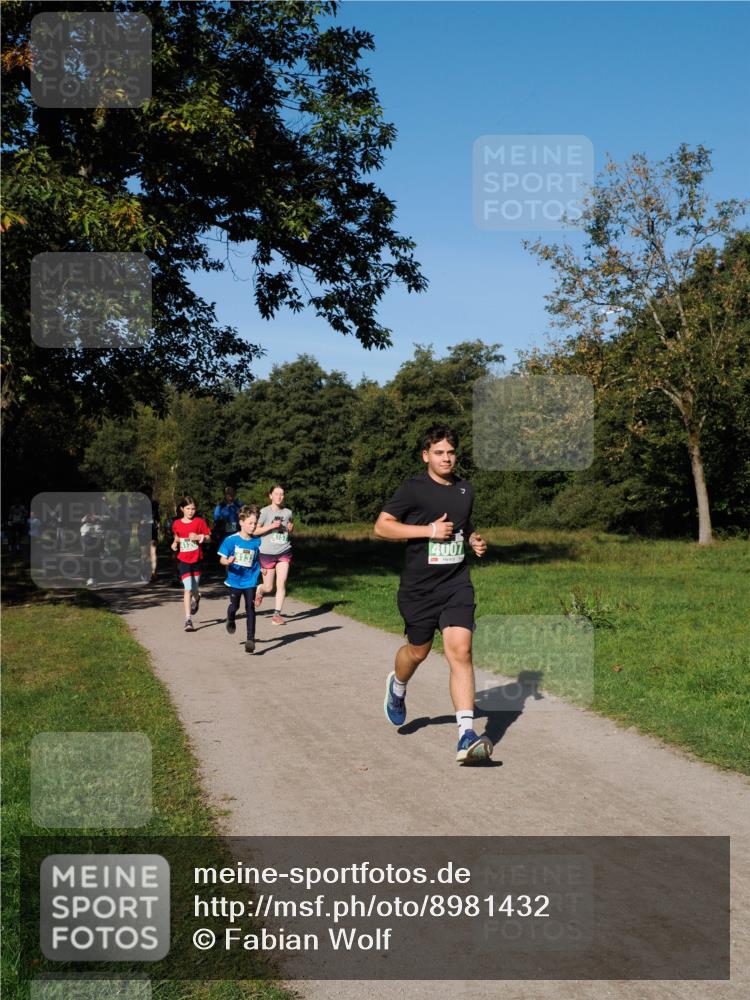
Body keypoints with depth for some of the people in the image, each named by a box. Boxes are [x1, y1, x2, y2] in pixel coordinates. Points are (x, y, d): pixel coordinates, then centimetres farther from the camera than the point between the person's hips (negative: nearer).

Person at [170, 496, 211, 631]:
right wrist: (175, 543, -3)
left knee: (195, 588, 12)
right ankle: (188, 620, -12)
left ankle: (195, 599, 52)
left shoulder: (199, 522, -3)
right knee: (187, 588, -12)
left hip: (197, 559, 1)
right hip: (183, 560, -1)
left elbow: (208, 537, 1)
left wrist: (198, 537, -17)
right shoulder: (177, 524, 1)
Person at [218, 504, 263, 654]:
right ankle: (231, 620, 51)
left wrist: (261, 568, -3)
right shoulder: (231, 540, -11)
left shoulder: (256, 542, -2)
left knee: (250, 608, -7)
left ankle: (250, 639, -5)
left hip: (250, 581, 1)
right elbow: (222, 559, -9)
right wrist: (227, 562, -30)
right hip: (234, 580, -1)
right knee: (234, 606, 16)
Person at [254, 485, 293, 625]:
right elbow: (255, 530, -10)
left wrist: (291, 528, -2)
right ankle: (260, 590, 43)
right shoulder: (265, 511, -7)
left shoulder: (287, 512, 5)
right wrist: (271, 526, -21)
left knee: (281, 584, -9)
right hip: (267, 553, -3)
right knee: (268, 588, 6)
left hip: (284, 552, 3)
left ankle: (277, 614, -3)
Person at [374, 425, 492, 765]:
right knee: (418, 651, 14)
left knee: (460, 651, -13)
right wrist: (429, 530, -18)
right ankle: (397, 686, 51)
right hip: (419, 587, -3)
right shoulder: (413, 488, -7)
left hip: (457, 584, 3)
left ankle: (466, 736, -16)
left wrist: (475, 540, 7)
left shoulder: (465, 490, 10)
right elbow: (381, 526, -12)